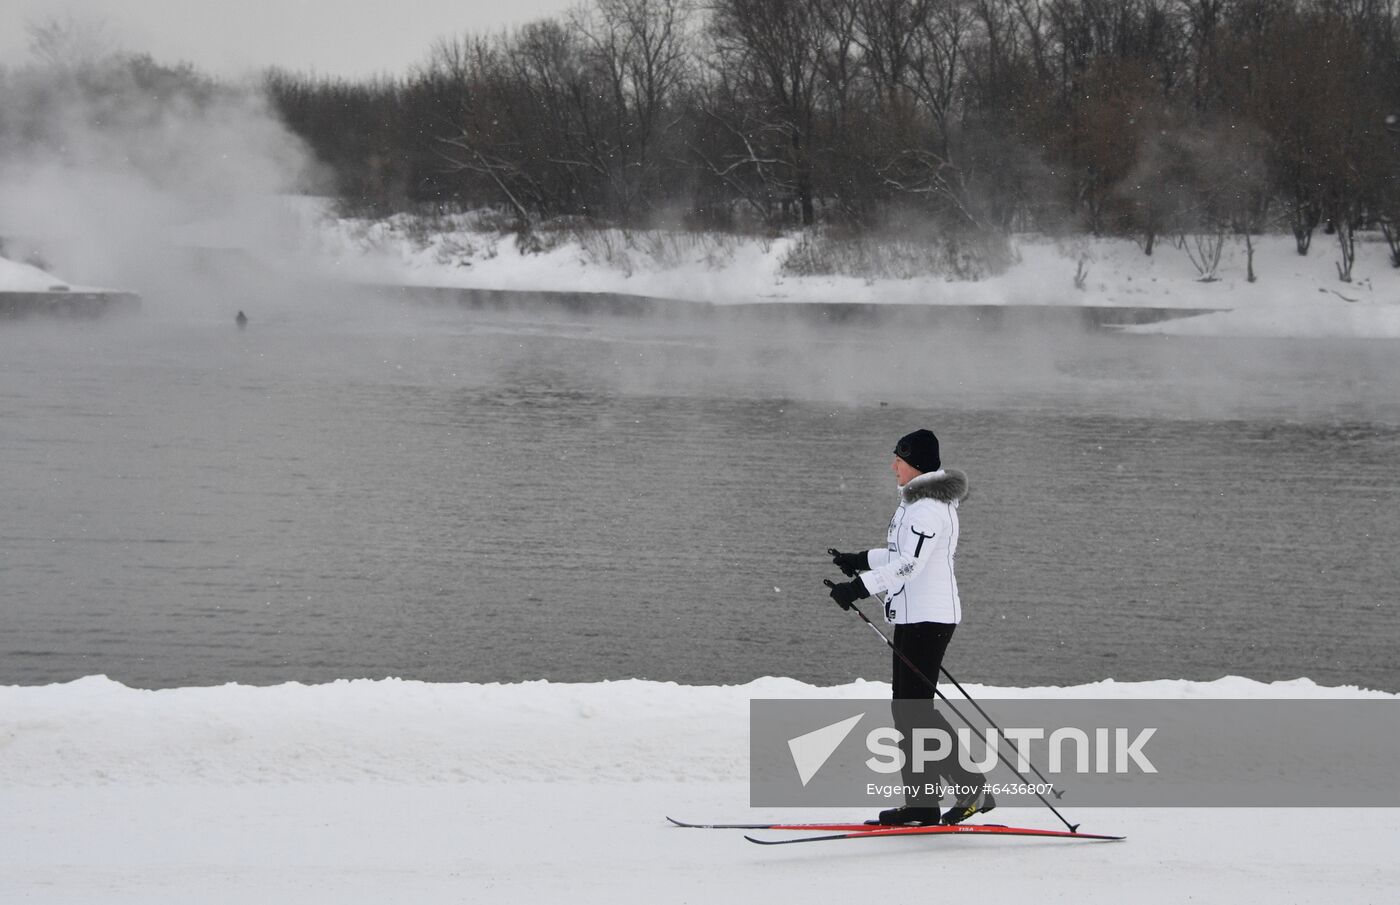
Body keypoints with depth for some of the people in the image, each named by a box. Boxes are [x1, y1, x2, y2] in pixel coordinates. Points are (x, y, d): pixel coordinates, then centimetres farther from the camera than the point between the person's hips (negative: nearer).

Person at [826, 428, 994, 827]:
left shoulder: (929, 508, -17)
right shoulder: (919, 501, 15)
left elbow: (910, 563, -26)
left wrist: (861, 585, -29)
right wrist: (861, 561, 29)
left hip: (927, 618, -11)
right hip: (914, 615, 11)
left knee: (916, 709, -10)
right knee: (905, 709, 9)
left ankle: (971, 789, -7)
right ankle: (922, 804, 10)